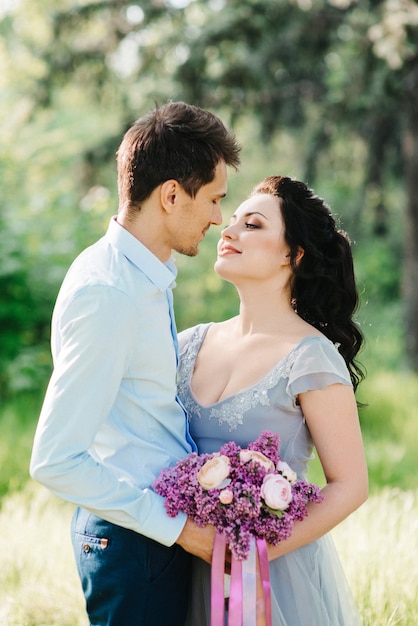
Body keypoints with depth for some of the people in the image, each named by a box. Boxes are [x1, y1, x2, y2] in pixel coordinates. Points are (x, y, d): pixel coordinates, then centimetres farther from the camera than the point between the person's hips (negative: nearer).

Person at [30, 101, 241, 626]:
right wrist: (175, 526, -20)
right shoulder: (108, 295, -22)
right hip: (134, 543, -9)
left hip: (162, 521, 9)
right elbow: (55, 461, -24)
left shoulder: (144, 276, 8)